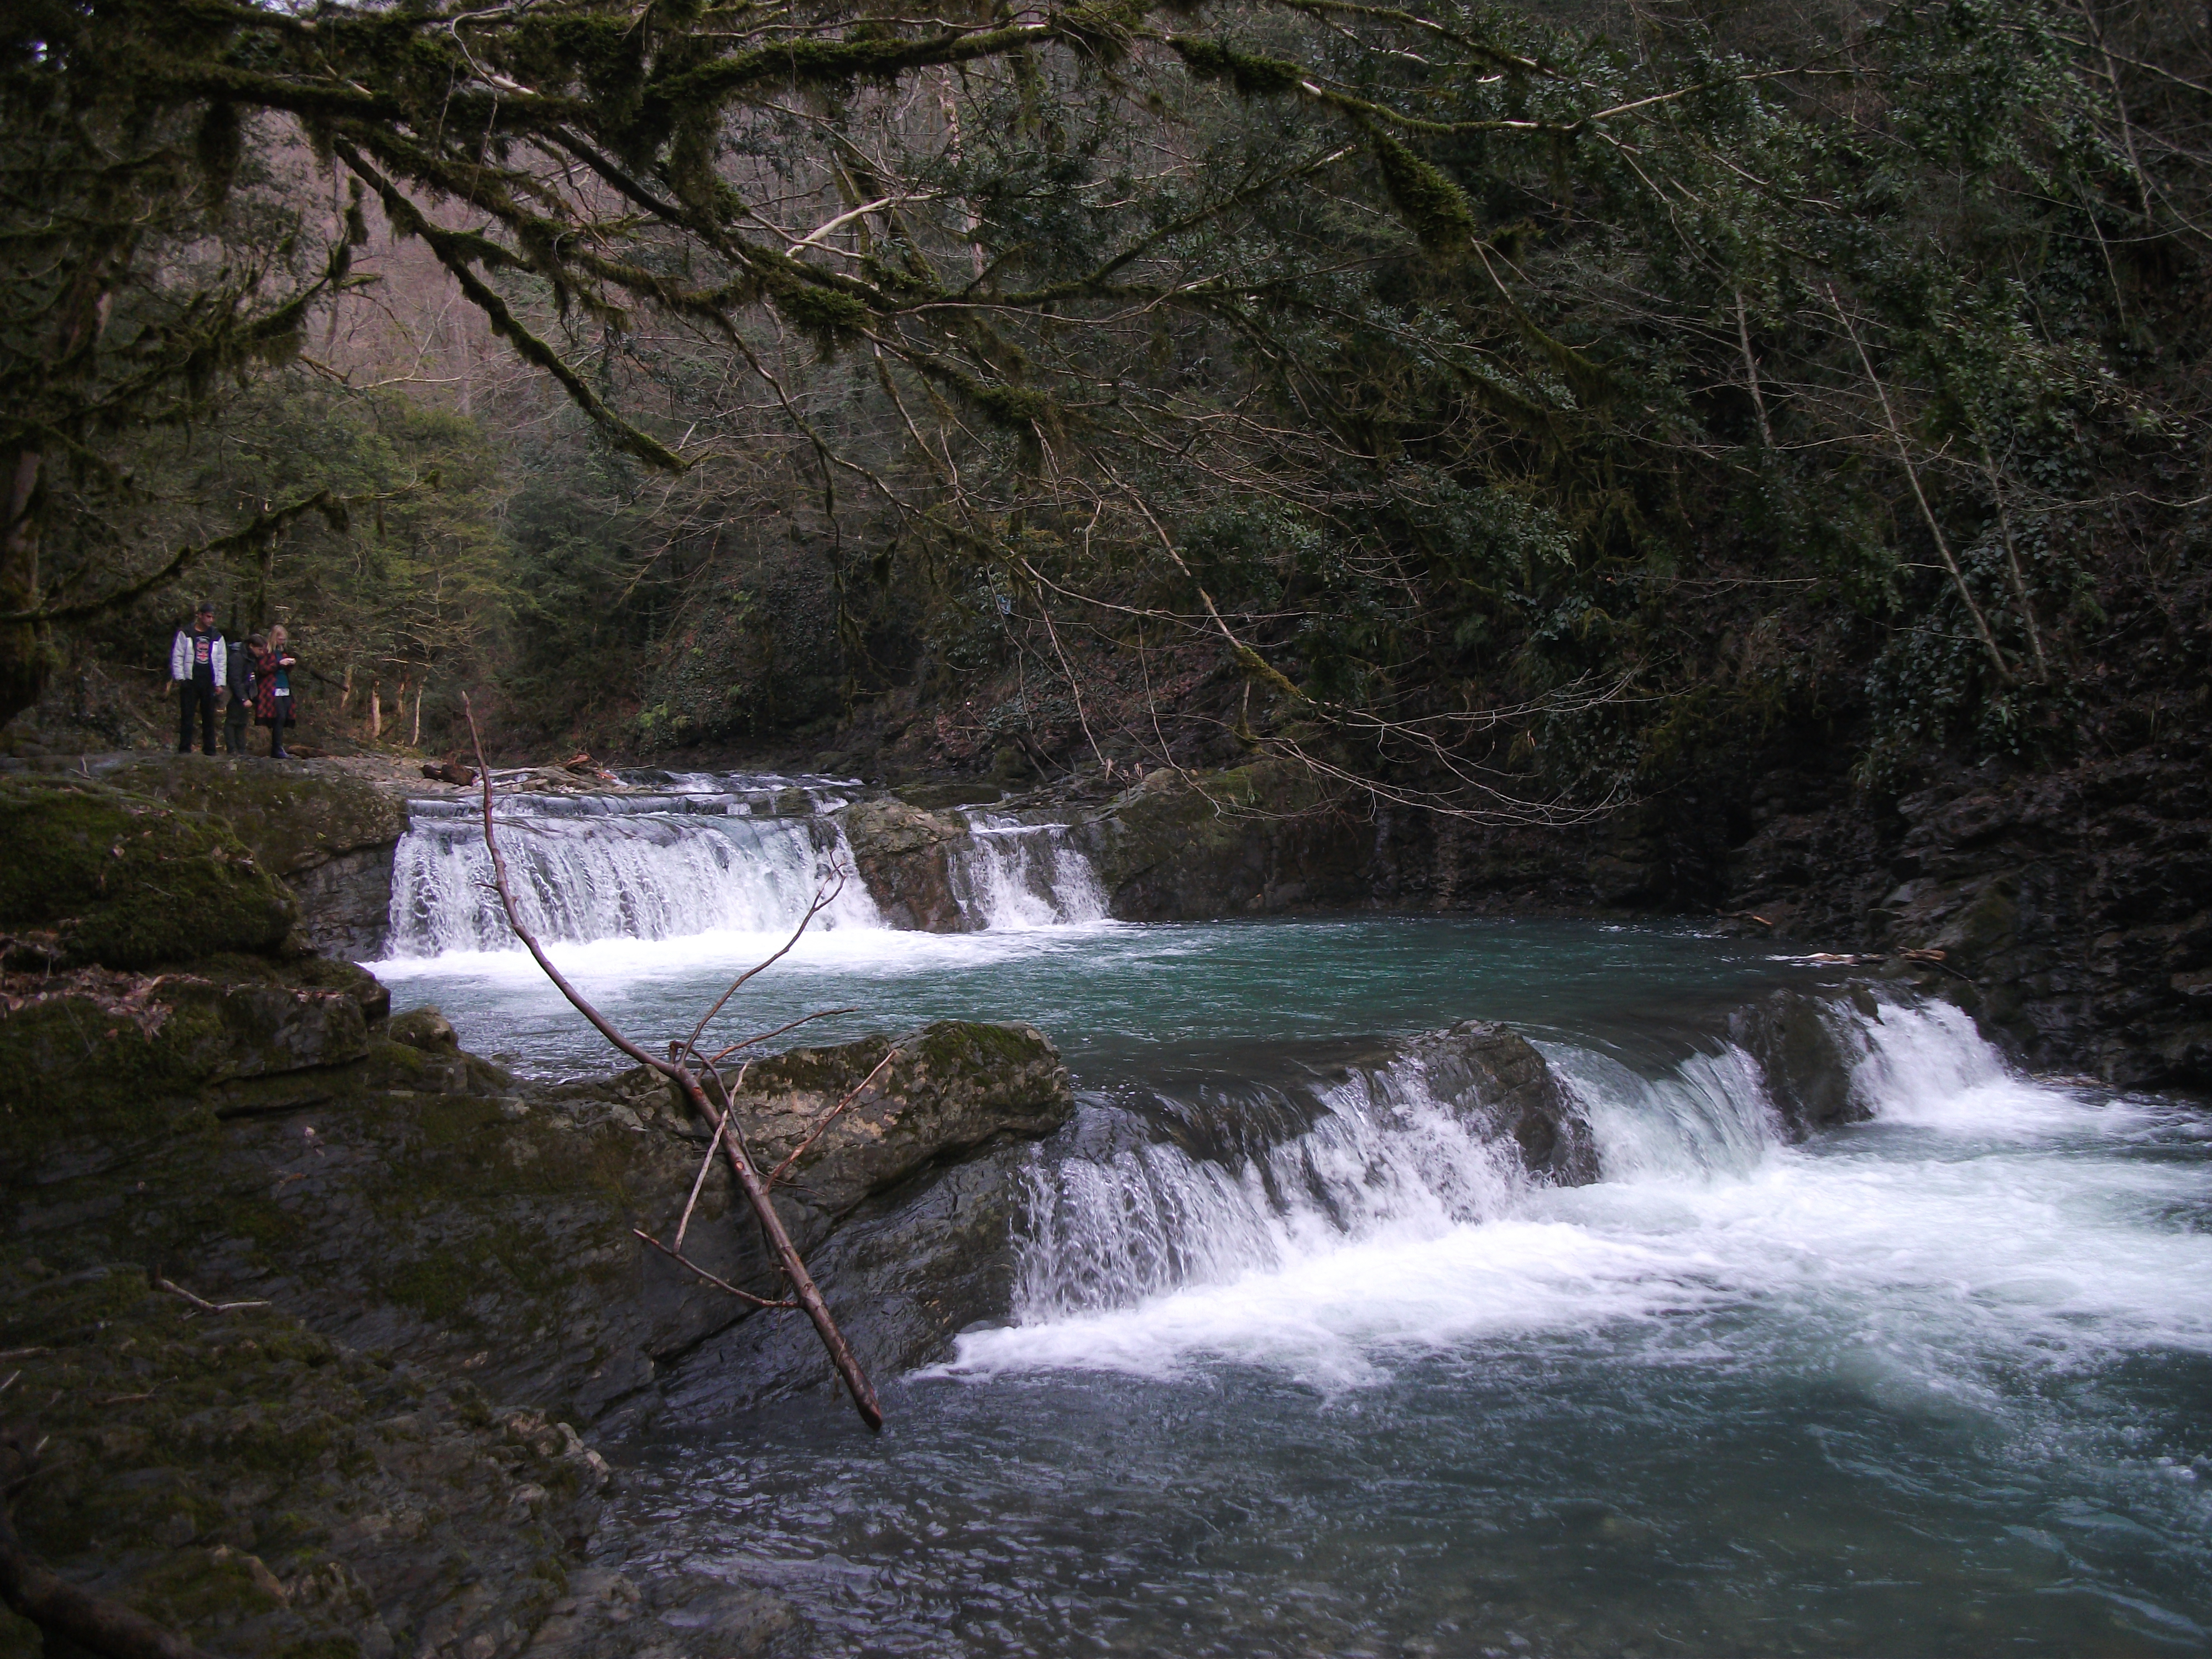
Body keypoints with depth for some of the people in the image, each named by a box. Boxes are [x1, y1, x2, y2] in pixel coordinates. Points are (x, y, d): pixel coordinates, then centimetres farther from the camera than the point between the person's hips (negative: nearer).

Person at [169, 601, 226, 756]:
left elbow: (222, 662, 12)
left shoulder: (217, 637, 11)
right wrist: (180, 678, -7)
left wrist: (220, 683, 5)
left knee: (209, 718, 4)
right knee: (187, 716, -2)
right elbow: (177, 657, 0)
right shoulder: (185, 634, 2)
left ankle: (210, 749, 8)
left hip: (209, 683, 3)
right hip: (190, 682, -3)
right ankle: (185, 748, 2)